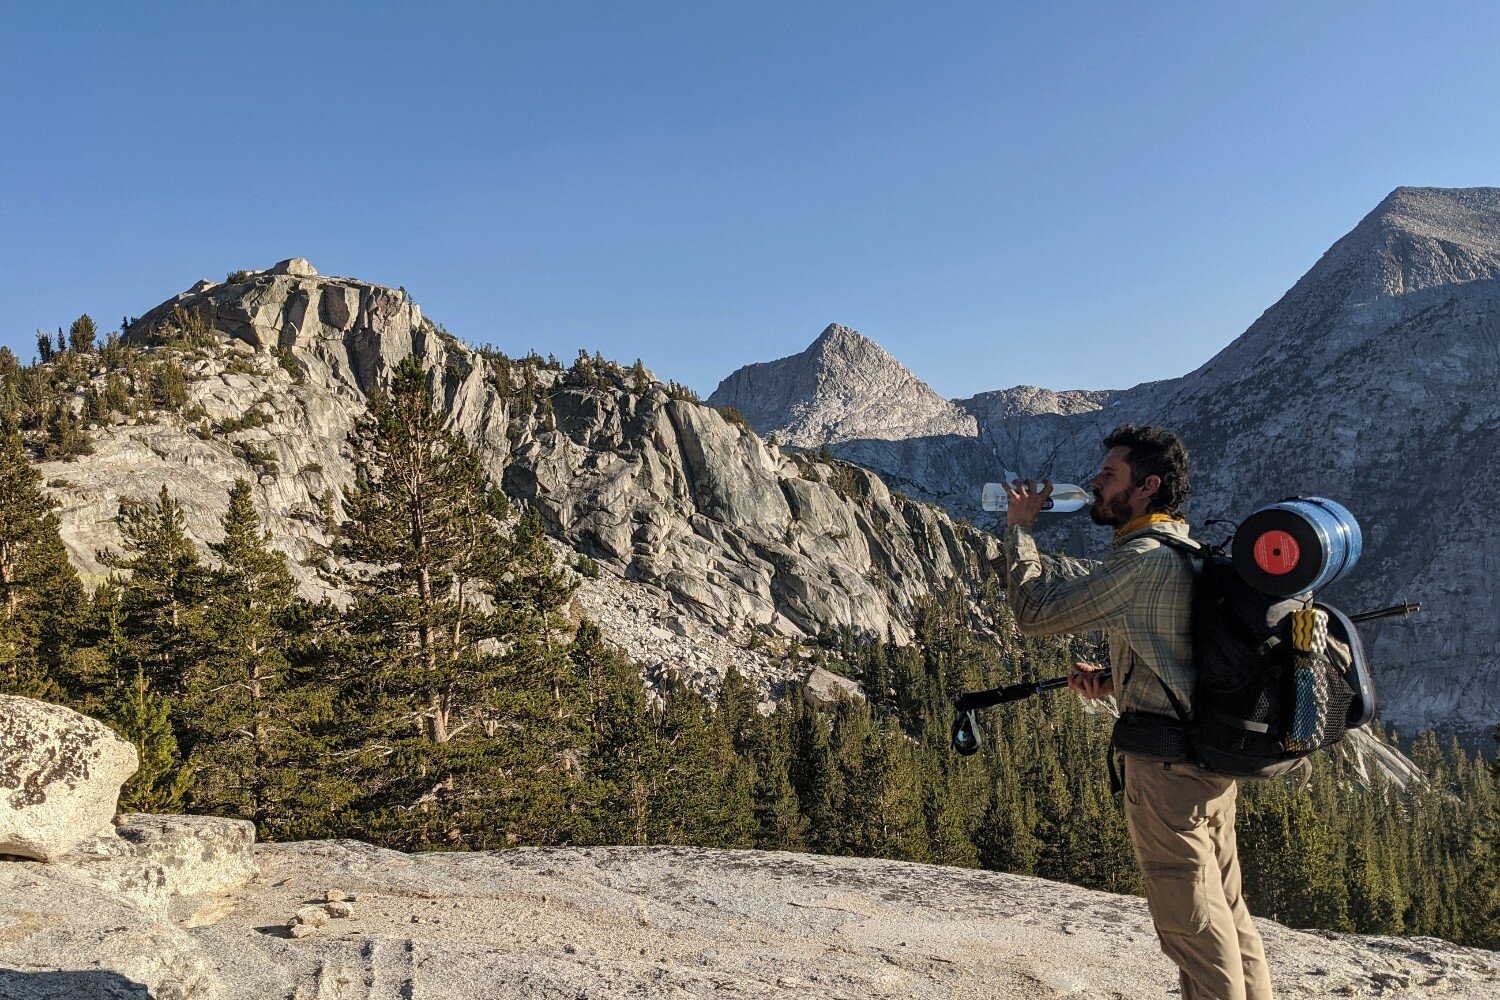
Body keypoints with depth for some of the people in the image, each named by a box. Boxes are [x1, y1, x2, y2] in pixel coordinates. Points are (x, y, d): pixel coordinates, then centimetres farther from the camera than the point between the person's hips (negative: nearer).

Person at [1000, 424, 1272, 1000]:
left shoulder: (1145, 560, -19)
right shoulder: (1187, 552, 14)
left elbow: (1035, 611, -16)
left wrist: (1019, 526, -5)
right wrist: (1112, 683, 10)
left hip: (1168, 765, -10)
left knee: (1192, 921, 0)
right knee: (1225, 911, 17)